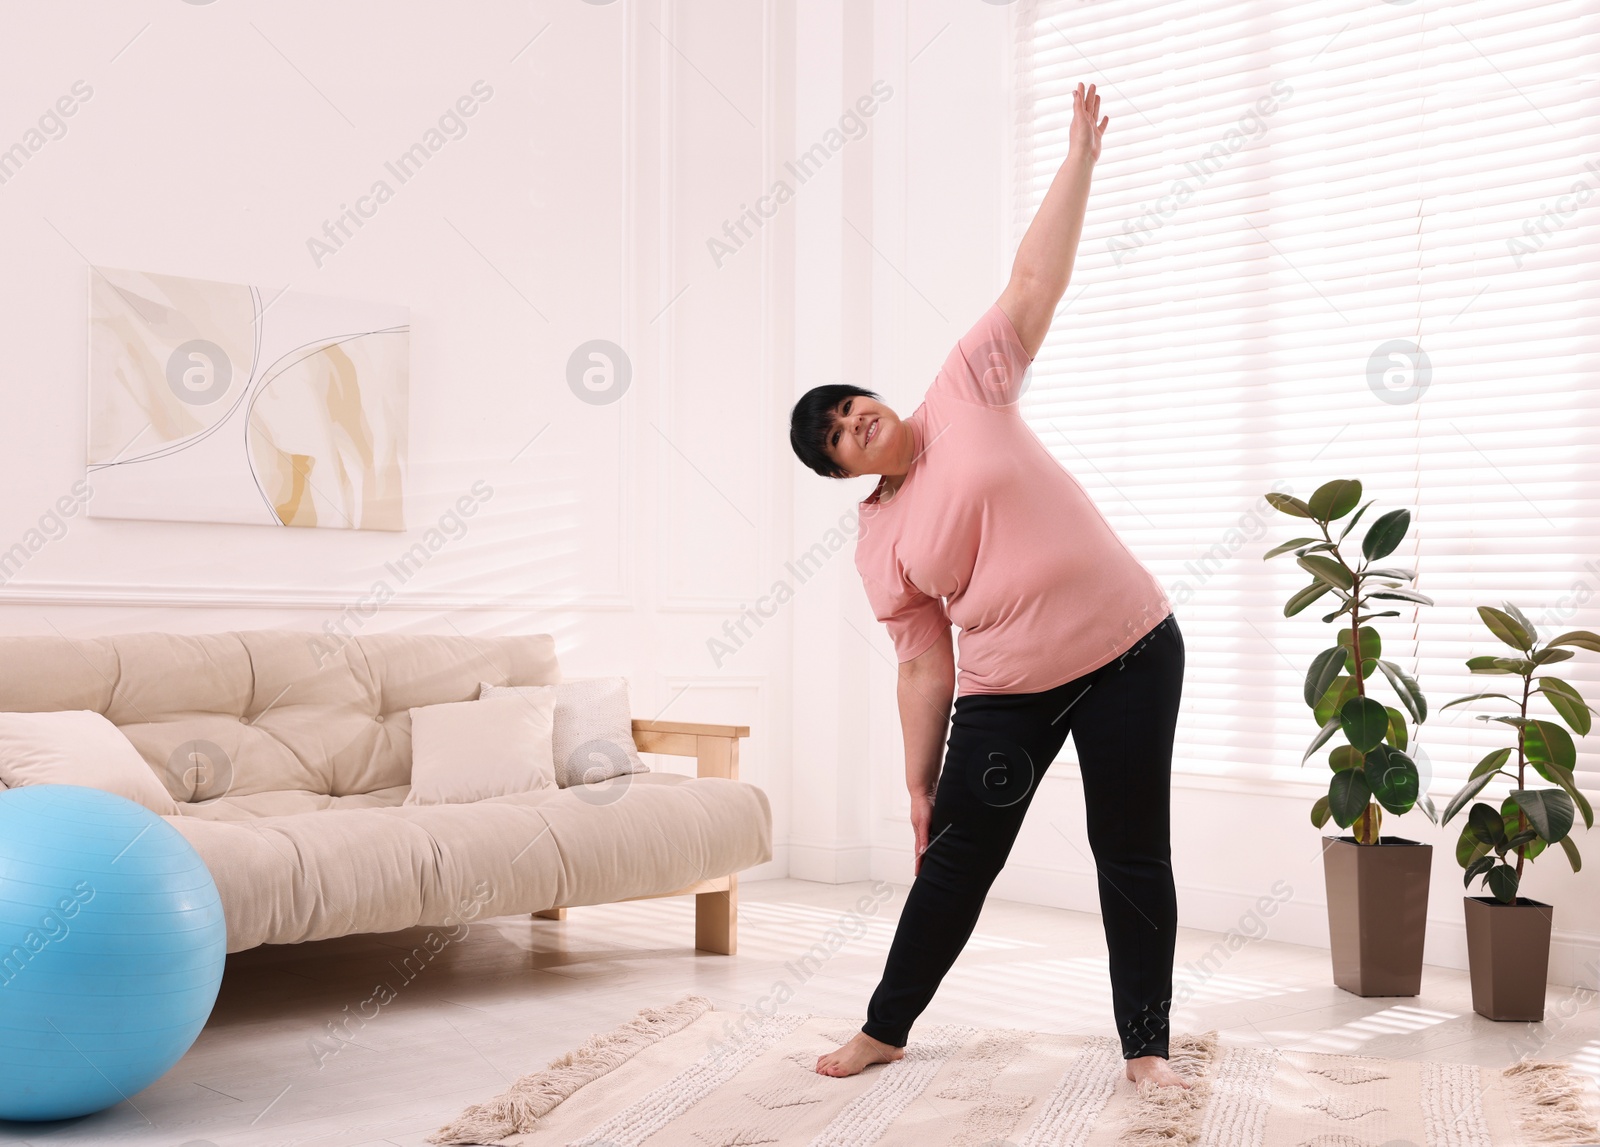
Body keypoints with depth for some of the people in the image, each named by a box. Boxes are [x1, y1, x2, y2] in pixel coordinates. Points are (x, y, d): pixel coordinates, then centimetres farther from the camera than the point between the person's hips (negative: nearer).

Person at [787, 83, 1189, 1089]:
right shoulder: (880, 547, 1)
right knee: (958, 857, 6)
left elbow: (1036, 283, -4)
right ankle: (886, 1027, 23)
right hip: (1007, 692, 2)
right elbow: (925, 667, 5)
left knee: (1133, 852, 2)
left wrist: (1080, 160, -8)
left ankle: (1146, 1044, 14)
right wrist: (920, 784, 3)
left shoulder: (967, 393, -1)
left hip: (1130, 650, -1)